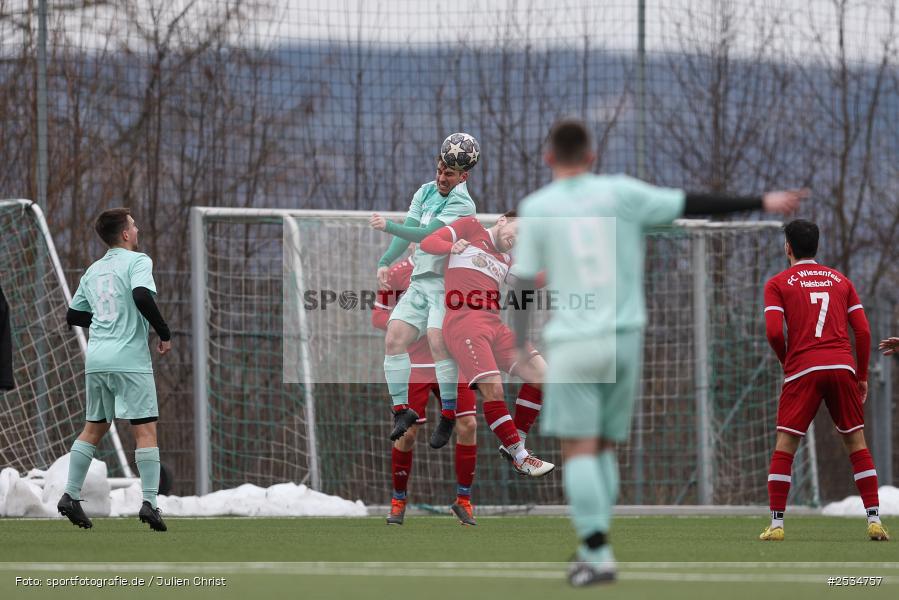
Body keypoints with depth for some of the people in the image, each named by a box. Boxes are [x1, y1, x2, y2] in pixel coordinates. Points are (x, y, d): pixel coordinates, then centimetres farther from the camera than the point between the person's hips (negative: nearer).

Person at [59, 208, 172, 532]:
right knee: (145, 430, -4)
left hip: (96, 359, 6)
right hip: (130, 358, -6)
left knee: (93, 429, 15)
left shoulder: (93, 270, 17)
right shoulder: (137, 261, -4)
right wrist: (164, 334, -11)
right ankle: (149, 502, -12)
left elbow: (73, 315, 21)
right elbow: (142, 296, -21)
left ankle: (70, 496, 10)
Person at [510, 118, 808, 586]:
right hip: (624, 338, 3)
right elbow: (693, 205, 3)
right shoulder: (618, 193, 3)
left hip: (573, 342, -3)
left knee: (579, 450, -4)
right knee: (605, 447, 14)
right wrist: (762, 203, 10)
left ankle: (597, 553, -16)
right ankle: (592, 549, 8)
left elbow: (525, 281, 2)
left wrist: (519, 345, 11)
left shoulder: (537, 207, 1)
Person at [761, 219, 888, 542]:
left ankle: (776, 524, -4)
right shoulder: (841, 280, 15)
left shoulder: (778, 283, 6)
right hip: (843, 367, 3)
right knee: (857, 443, 9)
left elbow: (774, 332, -7)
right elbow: (863, 331, 9)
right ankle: (874, 519, 3)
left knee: (784, 446, 3)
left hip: (802, 370, -3)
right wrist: (862, 376, 16)